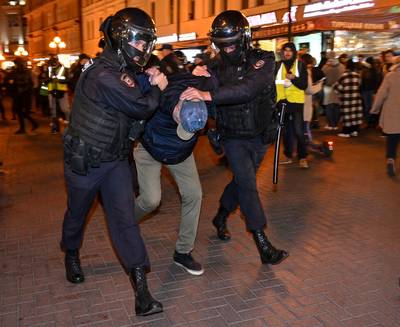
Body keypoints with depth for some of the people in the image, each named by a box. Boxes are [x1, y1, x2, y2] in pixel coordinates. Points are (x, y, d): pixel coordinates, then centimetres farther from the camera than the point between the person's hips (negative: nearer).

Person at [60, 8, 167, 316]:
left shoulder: (124, 69, 2)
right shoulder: (103, 76, -27)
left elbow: (136, 103, 13)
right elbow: (142, 107, -24)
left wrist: (150, 79, -3)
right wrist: (157, 88, -5)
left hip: (115, 160, 7)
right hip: (85, 160, -6)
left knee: (125, 218, -1)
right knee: (77, 213, 18)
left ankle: (141, 289, 0)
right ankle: (71, 254, 49)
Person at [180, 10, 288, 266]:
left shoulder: (264, 61, -14)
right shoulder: (219, 67, -3)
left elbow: (247, 88, -34)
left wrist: (208, 95, -46)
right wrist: (204, 78, -26)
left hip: (259, 136, 1)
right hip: (233, 137, 0)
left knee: (242, 181, 15)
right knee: (248, 184, -11)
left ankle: (221, 217, 41)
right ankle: (264, 245, -7)